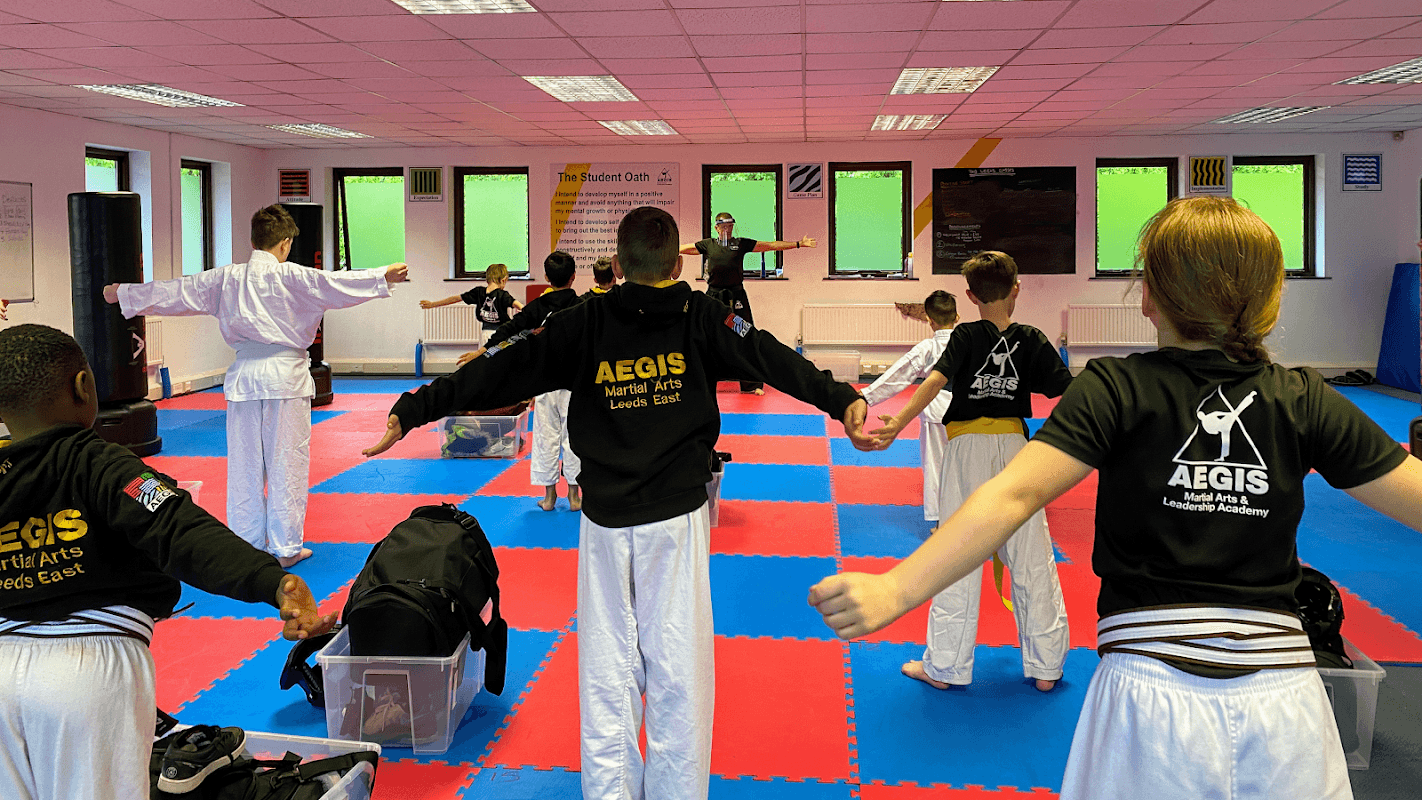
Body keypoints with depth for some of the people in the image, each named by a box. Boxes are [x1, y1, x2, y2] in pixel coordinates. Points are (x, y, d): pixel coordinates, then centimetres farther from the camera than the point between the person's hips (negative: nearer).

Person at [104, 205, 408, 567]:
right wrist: (384, 277, -6)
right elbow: (337, 284, -11)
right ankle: (285, 548, 9)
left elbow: (173, 291, 13)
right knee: (286, 463, 4)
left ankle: (247, 545, 19)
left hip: (244, 377, 4)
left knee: (245, 463, 11)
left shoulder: (225, 278, 6)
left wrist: (123, 294, 25)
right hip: (286, 375, -4)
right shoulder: (291, 276, -7)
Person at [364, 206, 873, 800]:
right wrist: (842, 399, -19)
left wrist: (412, 410, 1)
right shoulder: (700, 319, -2)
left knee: (608, 668, 11)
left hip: (605, 522, 1)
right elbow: (775, 359, -13)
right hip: (676, 516, -1)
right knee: (678, 667, 7)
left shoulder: (583, 326, -1)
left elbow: (497, 369, -2)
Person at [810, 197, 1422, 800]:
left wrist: (894, 589, -27)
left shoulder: (1117, 389, -8)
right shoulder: (1303, 400, 0)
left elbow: (1014, 495, -20)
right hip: (1284, 701, 3)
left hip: (1151, 683, -2)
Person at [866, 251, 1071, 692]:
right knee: (1032, 557, 10)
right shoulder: (1032, 340, 2)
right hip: (1015, 446, 2)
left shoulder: (967, 336, -4)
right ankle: (1045, 667, 18)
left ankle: (945, 667, 9)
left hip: (968, 449, -2)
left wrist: (900, 421, -26)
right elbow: (1071, 391, 3)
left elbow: (937, 378, -19)